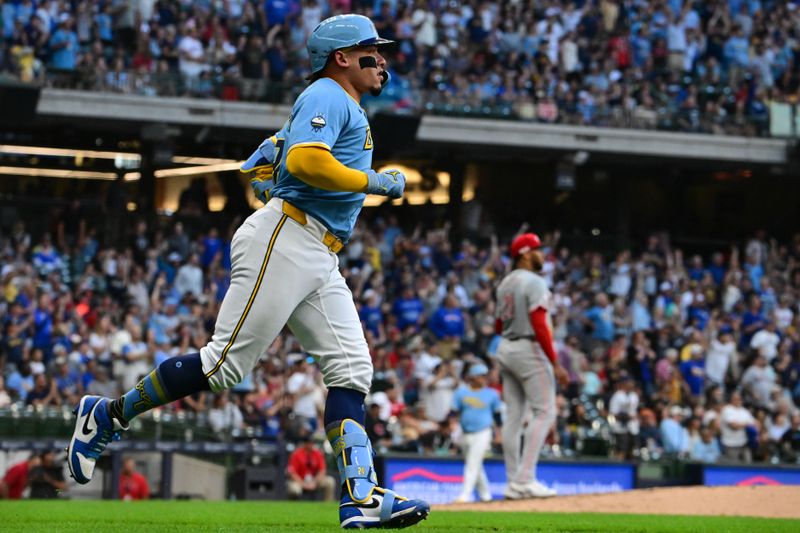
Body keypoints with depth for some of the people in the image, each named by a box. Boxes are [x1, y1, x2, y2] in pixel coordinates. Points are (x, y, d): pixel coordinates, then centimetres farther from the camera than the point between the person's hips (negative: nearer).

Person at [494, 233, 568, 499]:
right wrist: (555, 364, -21)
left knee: (514, 415, 8)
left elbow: (498, 326, 19)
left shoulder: (505, 283, 13)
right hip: (529, 349, -9)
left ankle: (514, 483, 8)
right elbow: (539, 325, -21)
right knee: (544, 411, -7)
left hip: (505, 348, 9)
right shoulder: (534, 282, -13)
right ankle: (525, 479, -15)